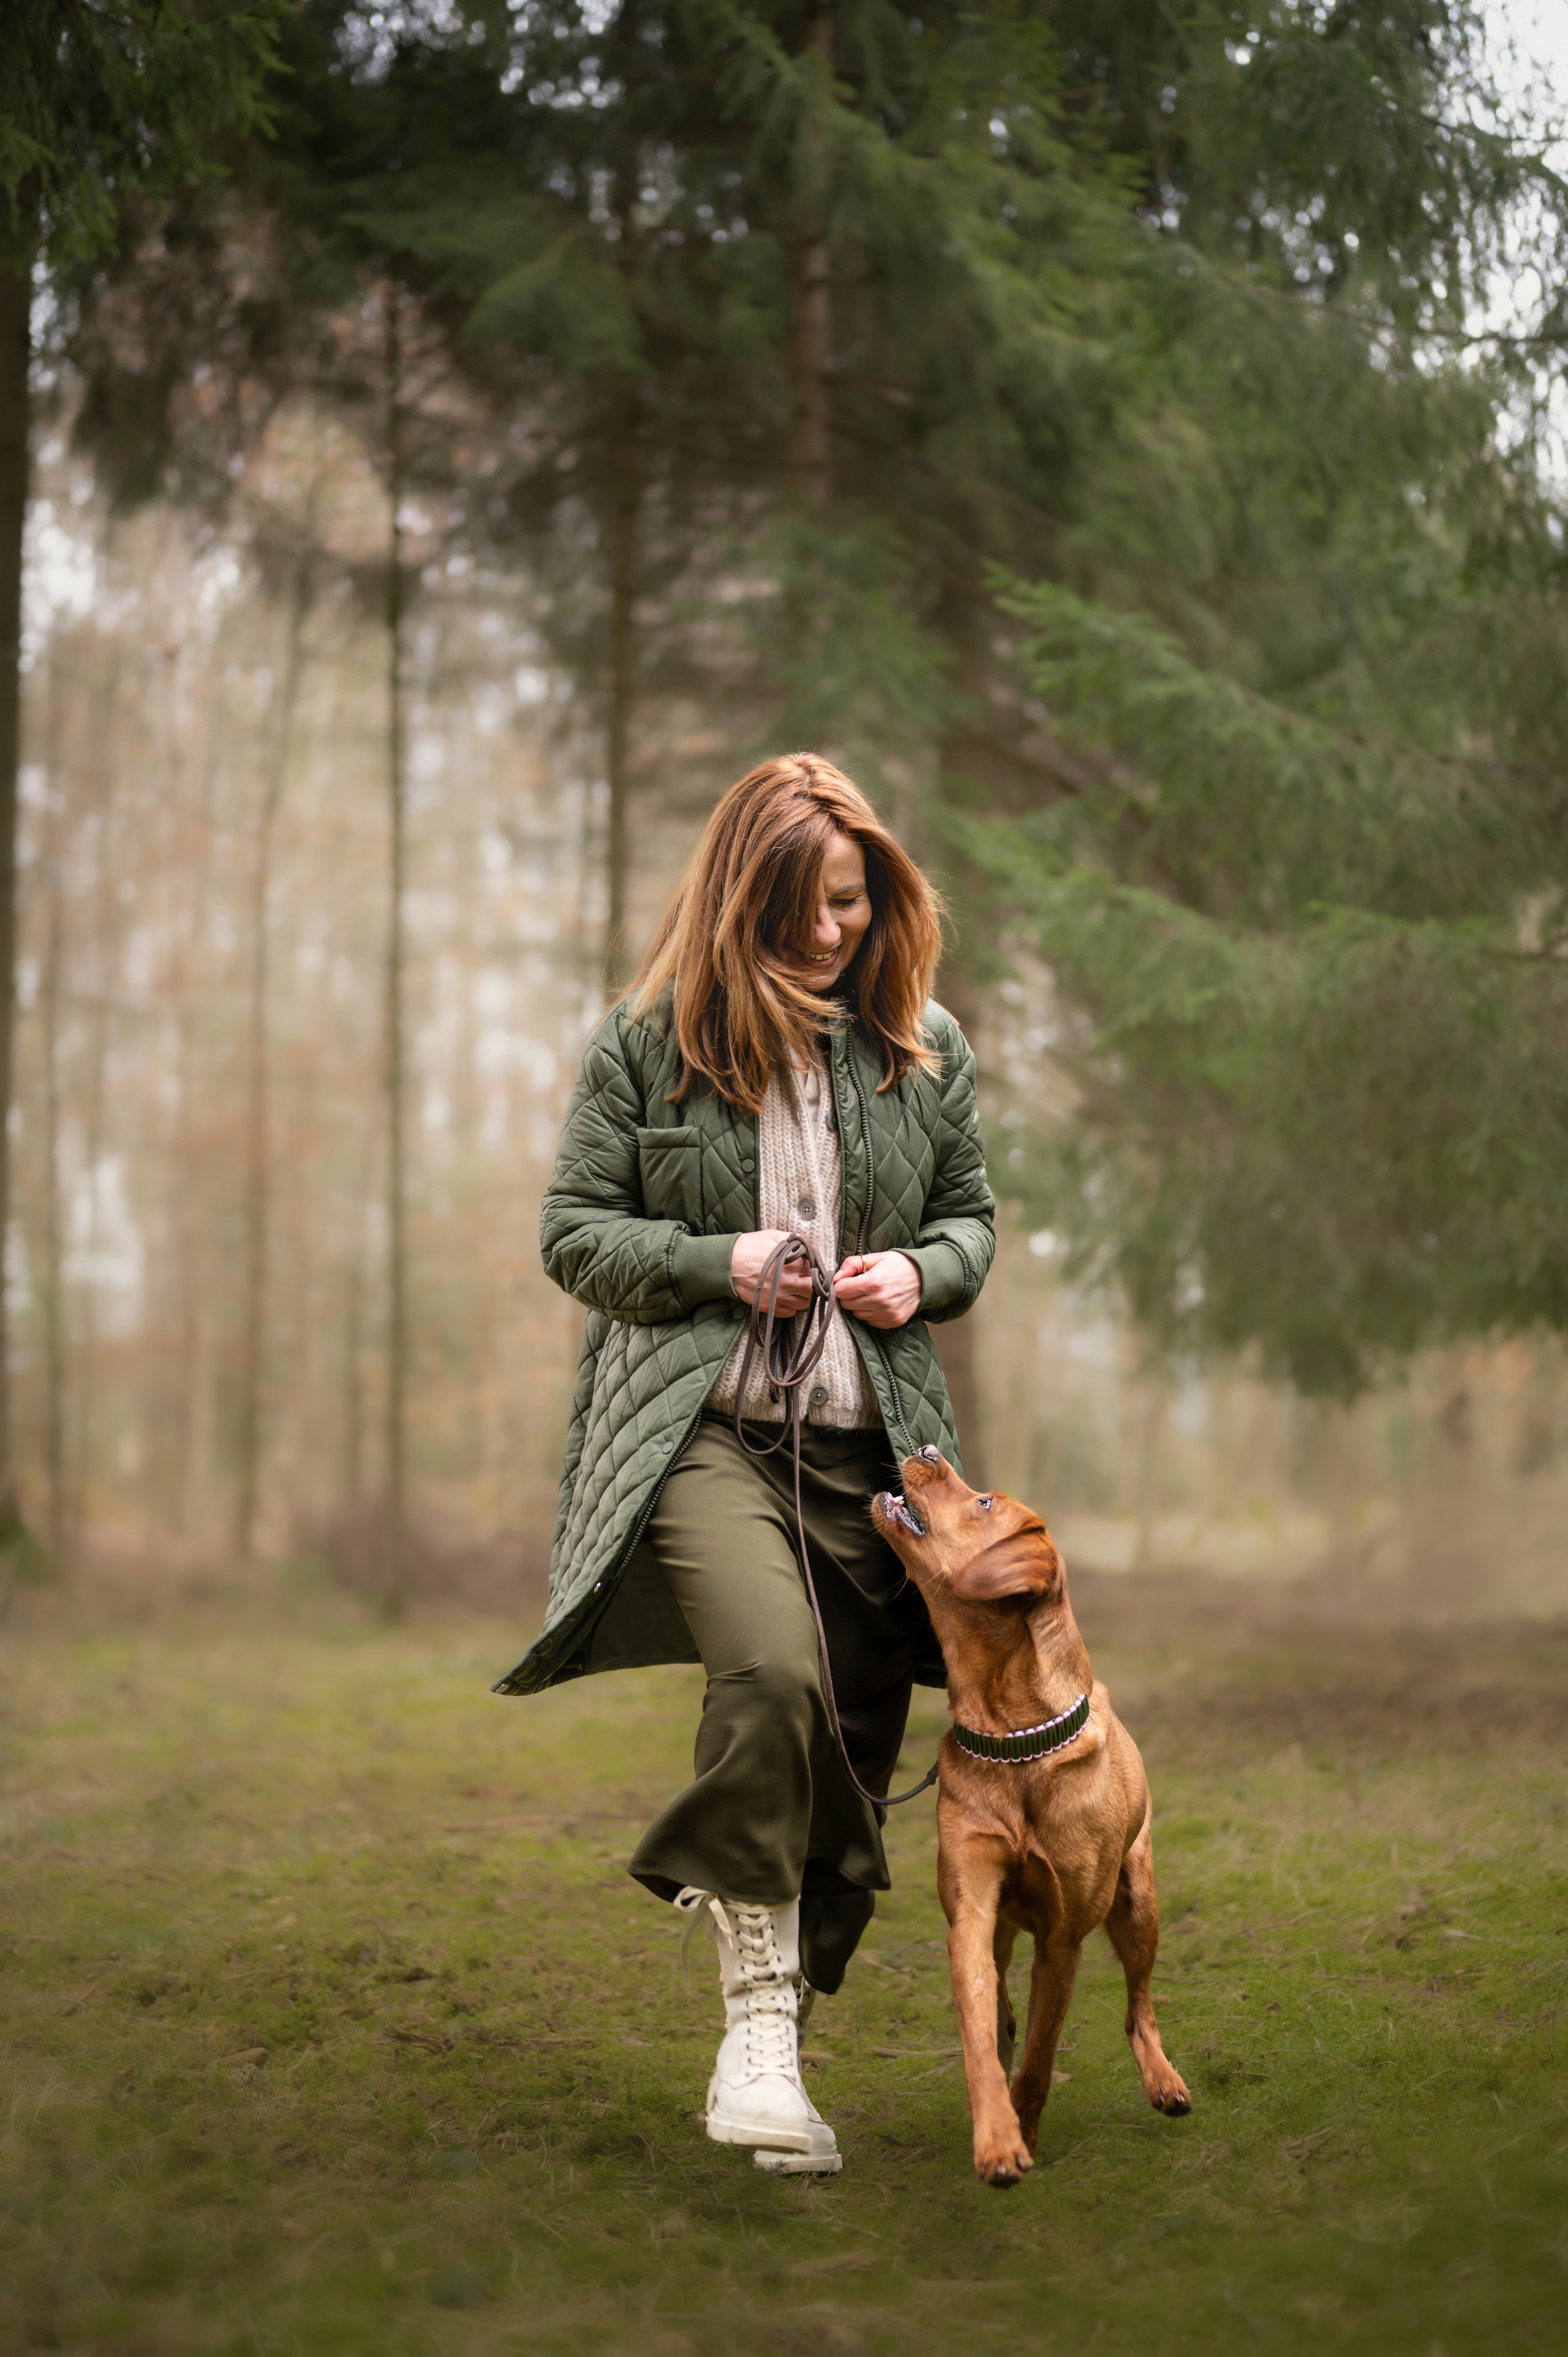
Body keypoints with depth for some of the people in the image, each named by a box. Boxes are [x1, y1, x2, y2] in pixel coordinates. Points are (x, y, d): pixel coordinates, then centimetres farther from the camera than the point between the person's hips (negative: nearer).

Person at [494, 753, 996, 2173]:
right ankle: (758, 2023, -20)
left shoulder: (926, 1045, 10)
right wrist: (718, 1263, -11)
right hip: (703, 1429, -4)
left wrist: (923, 1272, -3)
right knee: (772, 1669, -30)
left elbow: (972, 1213, 19)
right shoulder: (652, 1041, 1)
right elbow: (573, 1230, 3)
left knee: (855, 1750, 5)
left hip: (870, 1442, 4)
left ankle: (776, 2044, 23)